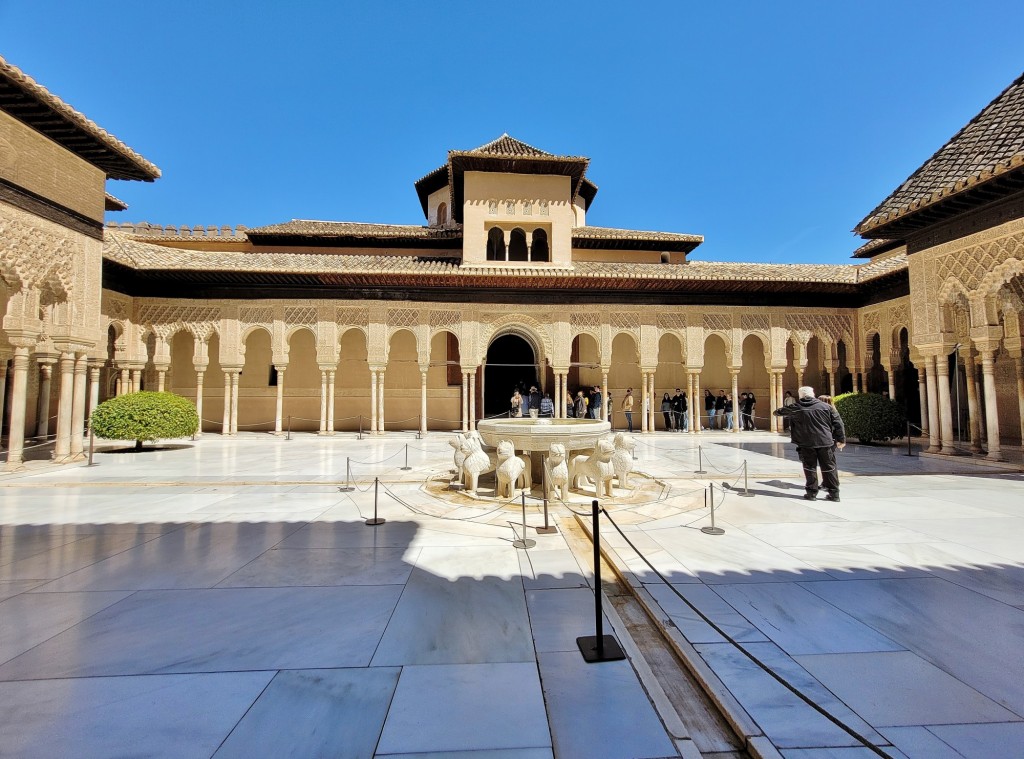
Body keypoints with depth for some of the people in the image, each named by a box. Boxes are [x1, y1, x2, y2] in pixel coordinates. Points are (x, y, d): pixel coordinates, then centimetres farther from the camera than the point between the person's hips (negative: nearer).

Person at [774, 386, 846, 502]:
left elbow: (779, 412, 15)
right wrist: (841, 439, 11)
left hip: (806, 444, -1)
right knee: (829, 467, 10)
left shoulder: (795, 407, 0)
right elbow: (838, 423, 5)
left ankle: (811, 492, 10)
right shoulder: (826, 406, 4)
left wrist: (776, 412, 39)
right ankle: (834, 493, 14)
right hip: (825, 442, 2)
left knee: (810, 468, 8)